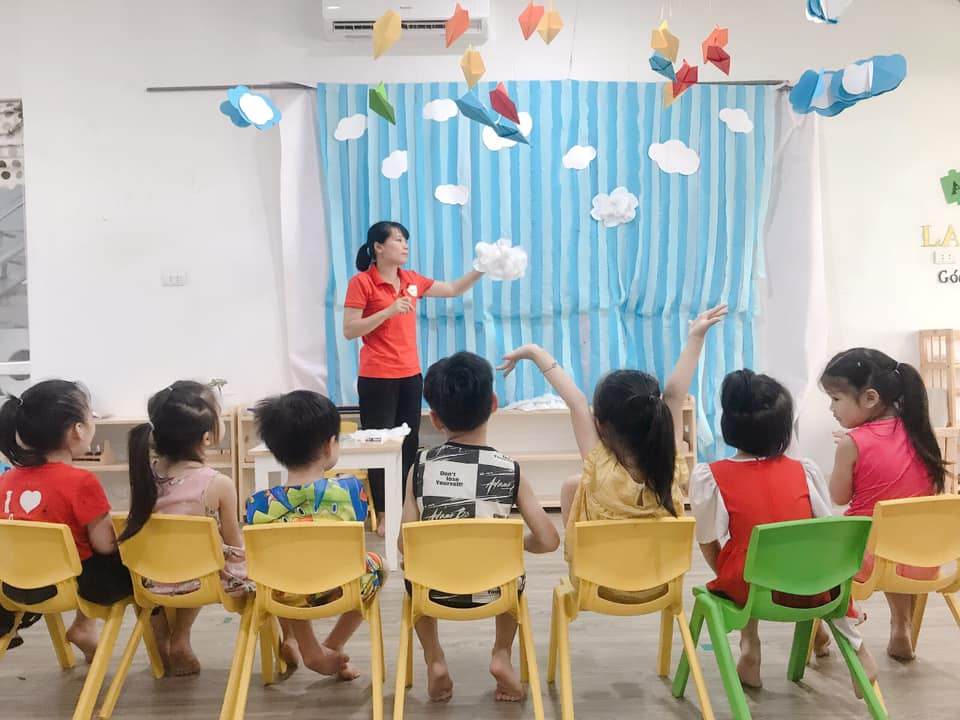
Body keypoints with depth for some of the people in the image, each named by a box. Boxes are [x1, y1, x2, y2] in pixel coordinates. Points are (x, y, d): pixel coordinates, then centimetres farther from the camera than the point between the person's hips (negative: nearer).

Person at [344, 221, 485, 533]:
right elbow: (349, 330, -12)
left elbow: (453, 290, 18)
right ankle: (382, 515, 11)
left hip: (410, 375, 6)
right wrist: (388, 311, -21)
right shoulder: (361, 282, -8)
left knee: (409, 445, 9)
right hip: (377, 378, -6)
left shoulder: (411, 280, 10)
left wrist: (480, 270, 4)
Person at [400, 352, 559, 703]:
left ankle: (434, 660, 21)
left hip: (434, 590, 0)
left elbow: (405, 546, -8)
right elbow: (548, 541, -12)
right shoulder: (510, 470, -12)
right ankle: (502, 655, 19)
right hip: (494, 590, 0)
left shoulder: (421, 467, -10)